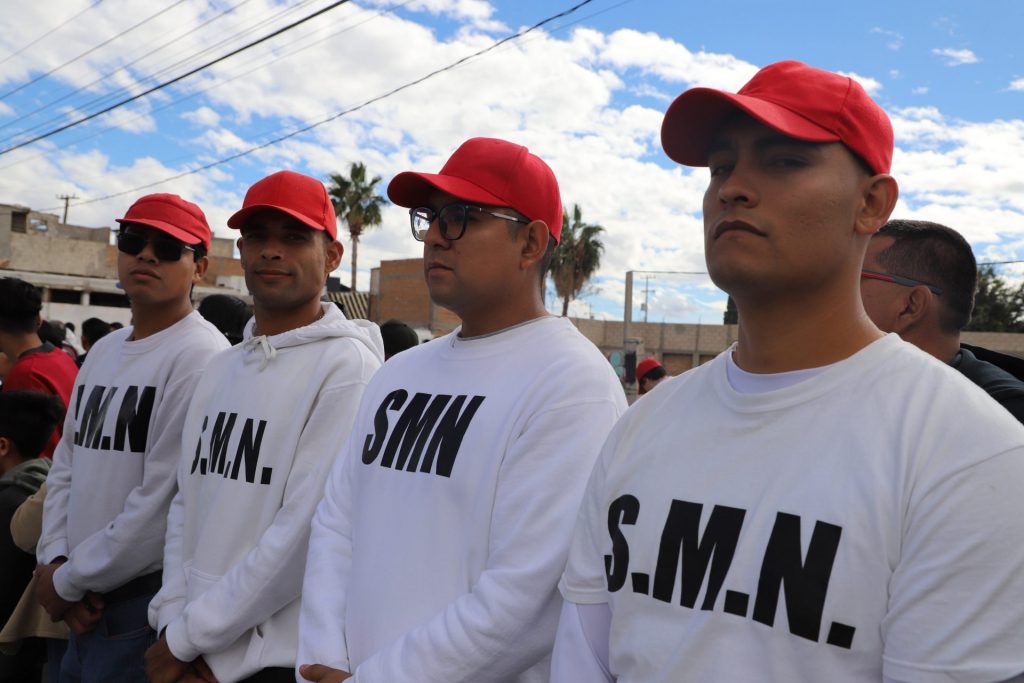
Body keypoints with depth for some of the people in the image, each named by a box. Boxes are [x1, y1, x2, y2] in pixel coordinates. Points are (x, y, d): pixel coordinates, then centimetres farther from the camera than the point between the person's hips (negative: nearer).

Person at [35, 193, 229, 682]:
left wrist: (68, 581, -11)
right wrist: (54, 560, -3)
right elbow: (66, 464, 12)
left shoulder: (202, 357, -17)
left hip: (150, 601, -7)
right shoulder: (103, 352, 12)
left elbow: (166, 504, -21)